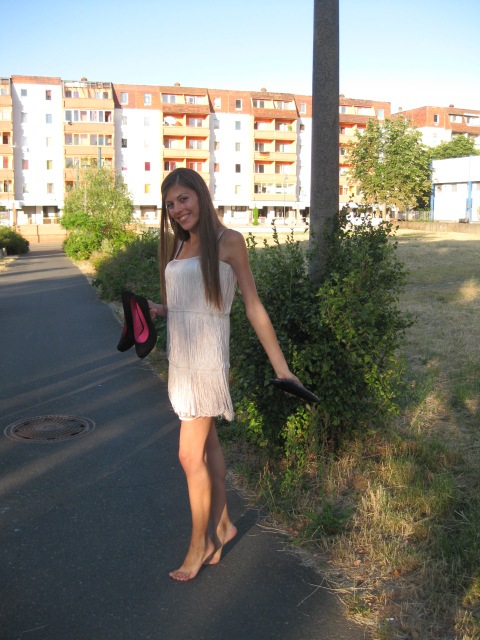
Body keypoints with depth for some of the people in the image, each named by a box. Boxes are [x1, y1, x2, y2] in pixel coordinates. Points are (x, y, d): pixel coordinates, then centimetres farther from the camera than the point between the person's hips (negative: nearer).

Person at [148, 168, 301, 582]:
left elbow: (254, 307, -8)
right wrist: (157, 311, -3)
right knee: (207, 444, 17)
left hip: (207, 354, -7)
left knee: (191, 454, -3)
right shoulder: (179, 245, 12)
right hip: (181, 353, 7)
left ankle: (201, 543, 15)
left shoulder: (227, 241, -8)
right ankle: (221, 524, 32)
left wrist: (281, 367, -9)